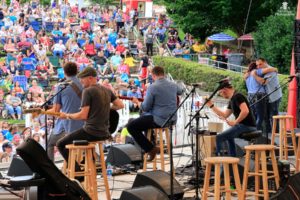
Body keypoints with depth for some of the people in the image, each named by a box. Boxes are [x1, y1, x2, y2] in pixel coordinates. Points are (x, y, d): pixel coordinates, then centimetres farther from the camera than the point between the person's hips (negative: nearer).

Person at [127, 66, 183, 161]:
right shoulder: (173, 85, 4)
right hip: (172, 119, 8)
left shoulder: (153, 87, -16)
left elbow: (145, 108, -13)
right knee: (143, 117, 33)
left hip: (159, 120, -8)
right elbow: (180, 91, 30)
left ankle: (151, 149, -3)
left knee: (131, 127, 1)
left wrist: (137, 102, 5)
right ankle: (151, 141, 36)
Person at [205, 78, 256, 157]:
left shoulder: (237, 96, -14)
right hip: (243, 125, 11)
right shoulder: (232, 100, 17)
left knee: (219, 138, -15)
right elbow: (225, 115, 21)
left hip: (246, 126, -11)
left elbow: (245, 111, -27)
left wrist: (235, 122, -20)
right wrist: (211, 105, 19)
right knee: (229, 136, 36)